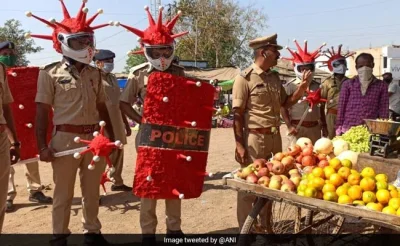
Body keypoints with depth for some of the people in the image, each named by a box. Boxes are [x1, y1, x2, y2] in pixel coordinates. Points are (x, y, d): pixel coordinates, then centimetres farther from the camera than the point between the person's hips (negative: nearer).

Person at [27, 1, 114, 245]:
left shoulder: (95, 74, 9)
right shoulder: (51, 73, -3)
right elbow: (42, 112, -4)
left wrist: (111, 137, 12)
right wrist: (43, 146, -9)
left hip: (94, 138, 4)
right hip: (66, 138, -4)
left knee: (92, 191, 15)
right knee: (63, 193, 8)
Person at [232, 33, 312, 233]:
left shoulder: (275, 77, 10)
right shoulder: (245, 78, -11)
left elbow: (286, 103, 18)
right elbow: (237, 114, -13)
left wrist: (302, 87, 3)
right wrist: (239, 145, -17)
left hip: (275, 137, 8)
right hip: (254, 138, -7)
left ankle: (264, 224, 33)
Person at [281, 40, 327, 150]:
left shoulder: (317, 86, 11)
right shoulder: (290, 86, -4)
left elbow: (321, 108, 18)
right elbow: (283, 107, -6)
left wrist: (324, 126, 16)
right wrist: (289, 126, -12)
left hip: (314, 128, 5)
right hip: (297, 128, -5)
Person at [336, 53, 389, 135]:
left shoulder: (381, 85, 6)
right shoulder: (348, 84, 6)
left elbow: (384, 110, 5)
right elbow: (341, 108, 5)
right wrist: (339, 129, 0)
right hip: (348, 130, 0)